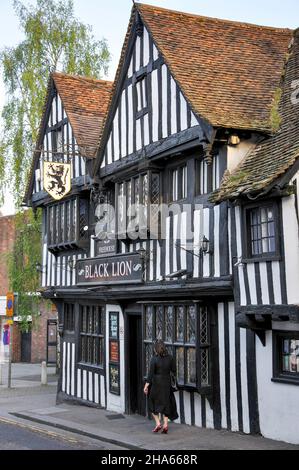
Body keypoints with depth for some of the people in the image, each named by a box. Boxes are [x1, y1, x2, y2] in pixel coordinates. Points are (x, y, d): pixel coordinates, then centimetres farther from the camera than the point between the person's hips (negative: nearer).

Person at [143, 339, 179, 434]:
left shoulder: (154, 358, -14)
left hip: (156, 383, -3)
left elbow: (151, 374, -15)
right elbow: (174, 370, 1)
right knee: (166, 403, 13)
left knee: (153, 403, 14)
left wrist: (146, 385, -11)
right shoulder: (170, 358, -3)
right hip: (167, 383, 3)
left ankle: (158, 423, 6)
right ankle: (165, 424, 9)